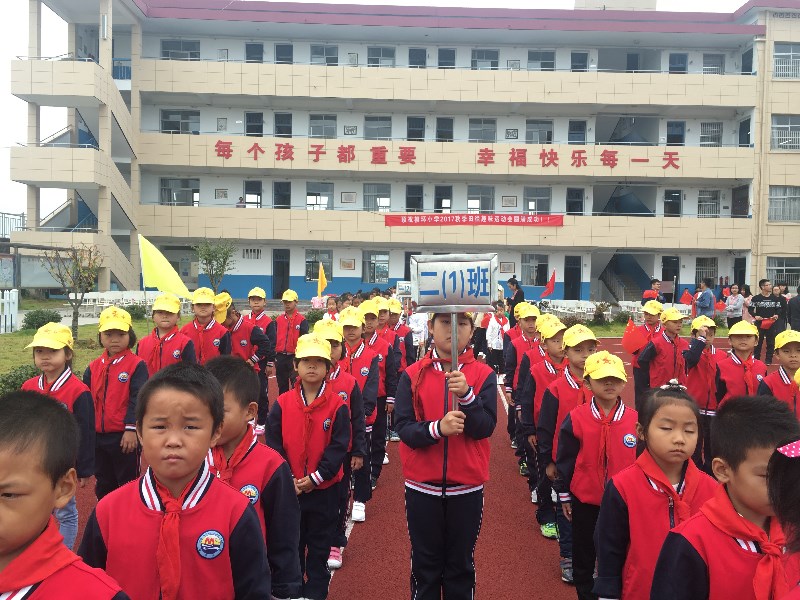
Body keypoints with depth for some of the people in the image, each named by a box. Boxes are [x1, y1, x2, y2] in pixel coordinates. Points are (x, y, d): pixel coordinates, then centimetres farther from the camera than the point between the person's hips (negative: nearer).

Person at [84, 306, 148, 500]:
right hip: (97, 436, 6)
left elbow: (138, 399, -15)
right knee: (103, 483, 20)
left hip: (124, 436, -5)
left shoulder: (137, 365, -10)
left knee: (128, 481, 7)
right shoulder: (93, 367, 6)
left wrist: (131, 429, -18)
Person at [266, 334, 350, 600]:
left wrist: (315, 477, -17)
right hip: (288, 489, 2)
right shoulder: (282, 403, -3)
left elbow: (338, 446, -10)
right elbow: (273, 443, -4)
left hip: (324, 490, -1)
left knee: (319, 548, 12)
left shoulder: (338, 406, -8)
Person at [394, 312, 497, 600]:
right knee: (425, 565, 14)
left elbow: (485, 428, -13)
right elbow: (403, 428, -10)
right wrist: (437, 428, -27)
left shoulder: (484, 374, -4)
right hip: (422, 486, 0)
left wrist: (466, 395, -28)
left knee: (461, 564, 16)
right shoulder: (412, 375, -4)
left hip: (467, 486, 0)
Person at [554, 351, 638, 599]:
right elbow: (564, 459, -3)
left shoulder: (635, 420, -5)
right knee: (584, 555, 15)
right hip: (584, 501, 0)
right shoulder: (576, 418, -10)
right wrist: (564, 495, 0)